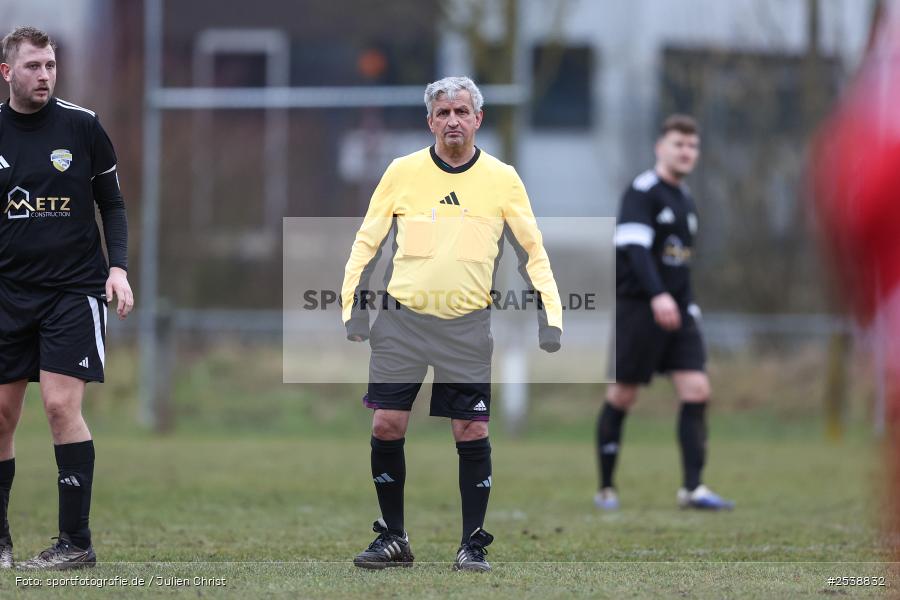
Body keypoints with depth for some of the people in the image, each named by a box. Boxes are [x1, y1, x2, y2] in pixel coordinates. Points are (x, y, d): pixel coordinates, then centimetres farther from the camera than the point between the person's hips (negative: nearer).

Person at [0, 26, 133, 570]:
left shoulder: (82, 126, -2)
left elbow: (112, 203, 6)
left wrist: (118, 268, -6)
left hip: (74, 289, -3)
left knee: (62, 406, -13)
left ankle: (77, 541, -7)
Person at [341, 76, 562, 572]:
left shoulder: (502, 179, 2)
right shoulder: (402, 172, 3)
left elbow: (532, 251, 7)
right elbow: (367, 242, 9)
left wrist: (549, 317, -1)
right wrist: (353, 304, 0)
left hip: (467, 325, -1)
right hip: (402, 318, 1)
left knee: (472, 433, -4)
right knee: (387, 426, -2)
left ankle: (473, 542, 5)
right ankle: (392, 538, 11)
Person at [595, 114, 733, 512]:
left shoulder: (685, 201, 18)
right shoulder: (642, 192, -9)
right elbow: (634, 247, -21)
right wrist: (658, 295, -32)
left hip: (677, 311, 7)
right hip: (639, 309, -7)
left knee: (696, 390, -6)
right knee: (622, 397, 0)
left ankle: (692, 489, -9)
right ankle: (606, 489, 10)